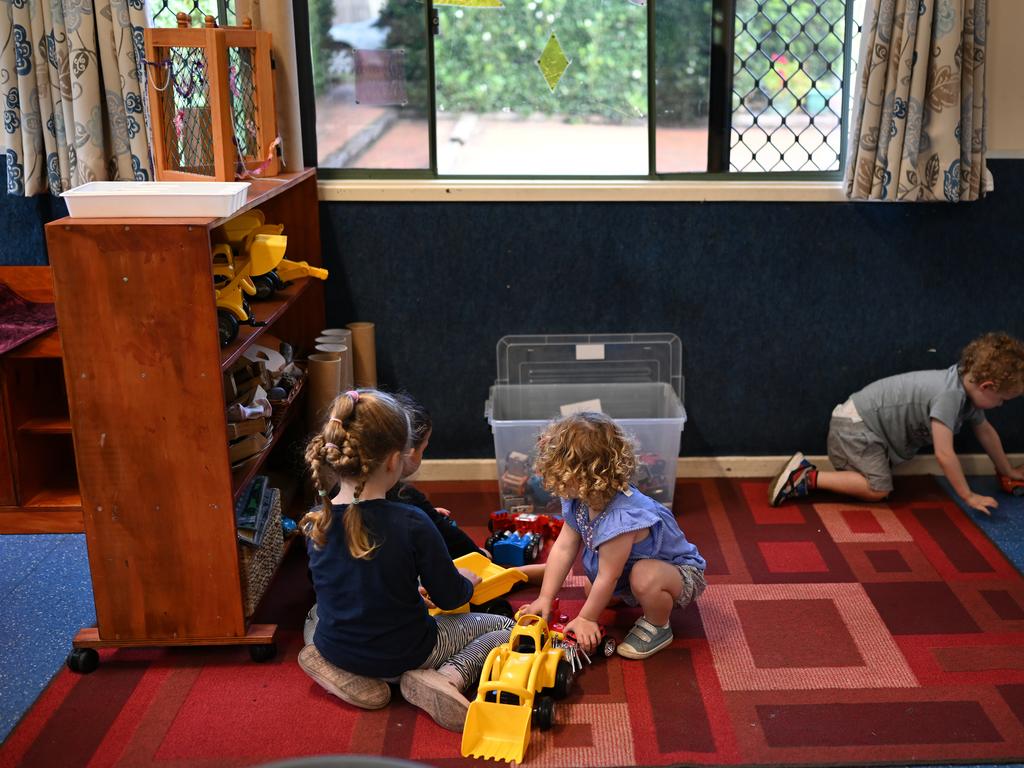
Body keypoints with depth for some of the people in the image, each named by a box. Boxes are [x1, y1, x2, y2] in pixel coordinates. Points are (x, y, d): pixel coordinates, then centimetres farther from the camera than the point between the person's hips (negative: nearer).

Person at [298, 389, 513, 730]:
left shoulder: (315, 524, -12)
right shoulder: (412, 525, -26)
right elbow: (449, 597, -13)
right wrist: (467, 581, 11)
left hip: (335, 648, 4)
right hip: (402, 655, -4)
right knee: (503, 628, 13)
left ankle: (344, 674, 10)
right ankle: (448, 676, -10)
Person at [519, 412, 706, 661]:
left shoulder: (620, 519, -41)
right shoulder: (579, 501, -14)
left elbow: (608, 578, -31)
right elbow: (563, 548, -8)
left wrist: (586, 619, -19)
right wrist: (545, 598, -9)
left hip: (681, 572, -9)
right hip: (629, 568, 9)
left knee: (645, 577, -37)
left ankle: (658, 627, -9)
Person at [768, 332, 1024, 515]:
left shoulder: (967, 386, 4)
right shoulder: (950, 394, -25)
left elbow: (986, 431, 21)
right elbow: (944, 453, -26)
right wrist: (969, 496, -17)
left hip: (862, 421, 10)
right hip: (856, 423, -10)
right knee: (878, 489, -15)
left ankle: (805, 472, 7)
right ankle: (809, 477, -14)